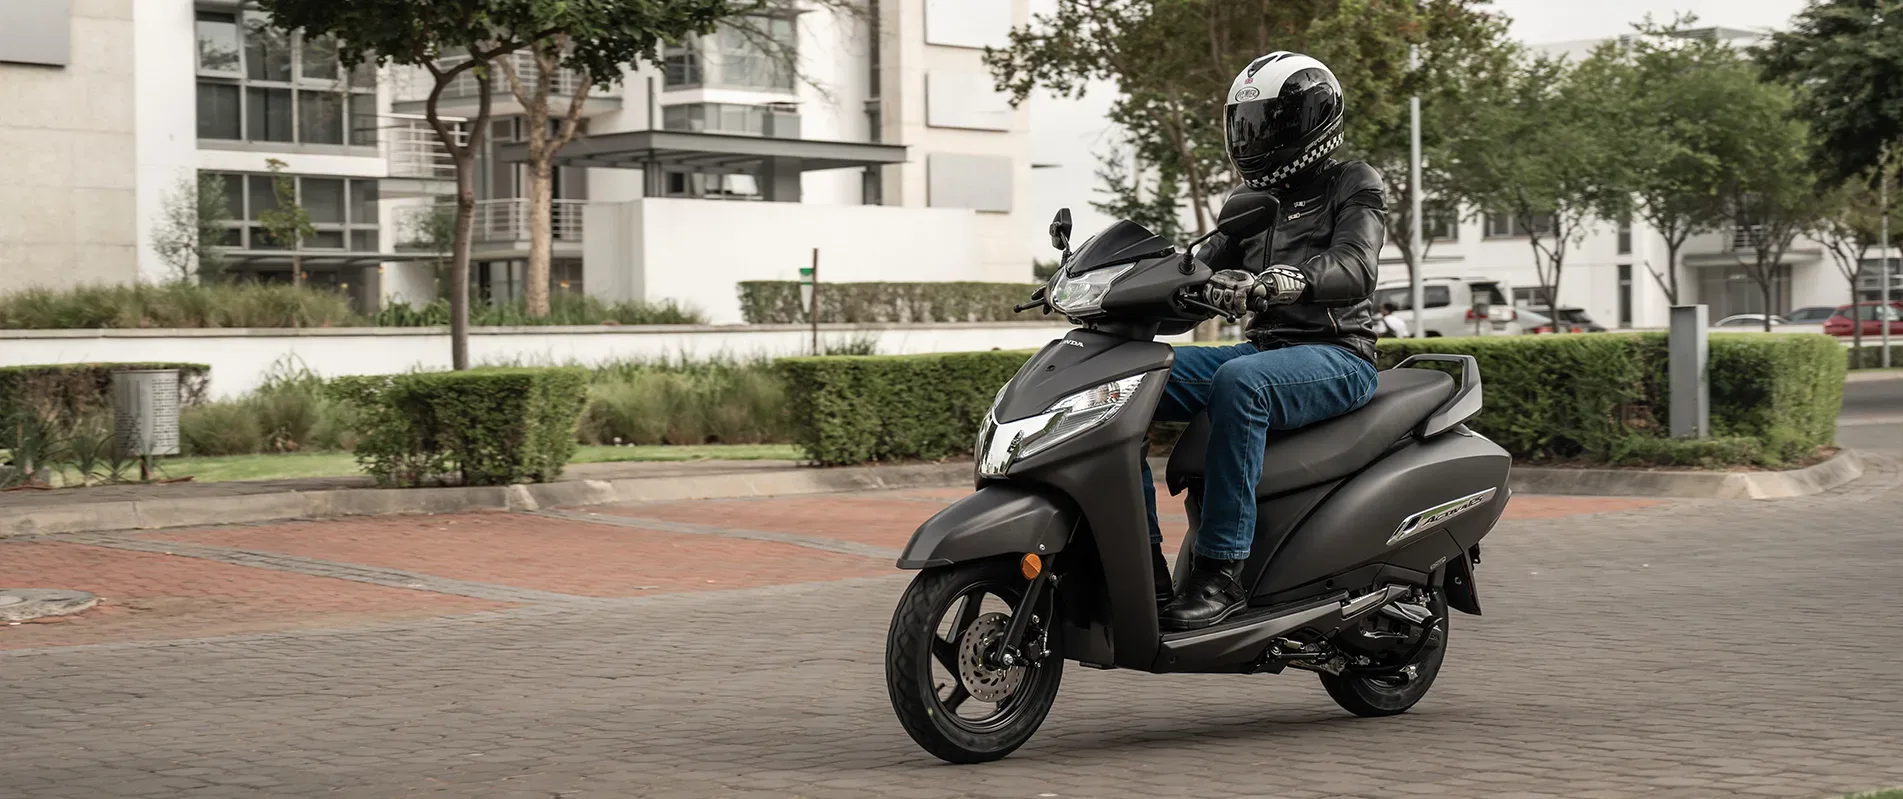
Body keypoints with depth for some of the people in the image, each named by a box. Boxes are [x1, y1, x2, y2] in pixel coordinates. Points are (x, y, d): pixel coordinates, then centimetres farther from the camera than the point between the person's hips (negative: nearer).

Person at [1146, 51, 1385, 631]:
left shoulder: (1353, 185, 2)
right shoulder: (1253, 203, 23)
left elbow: (1353, 268, -17)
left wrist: (1278, 280, -38)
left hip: (1336, 356, -7)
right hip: (1263, 349, 7)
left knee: (1238, 383, -40)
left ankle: (1223, 571, -38)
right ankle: (1143, 558, -19)